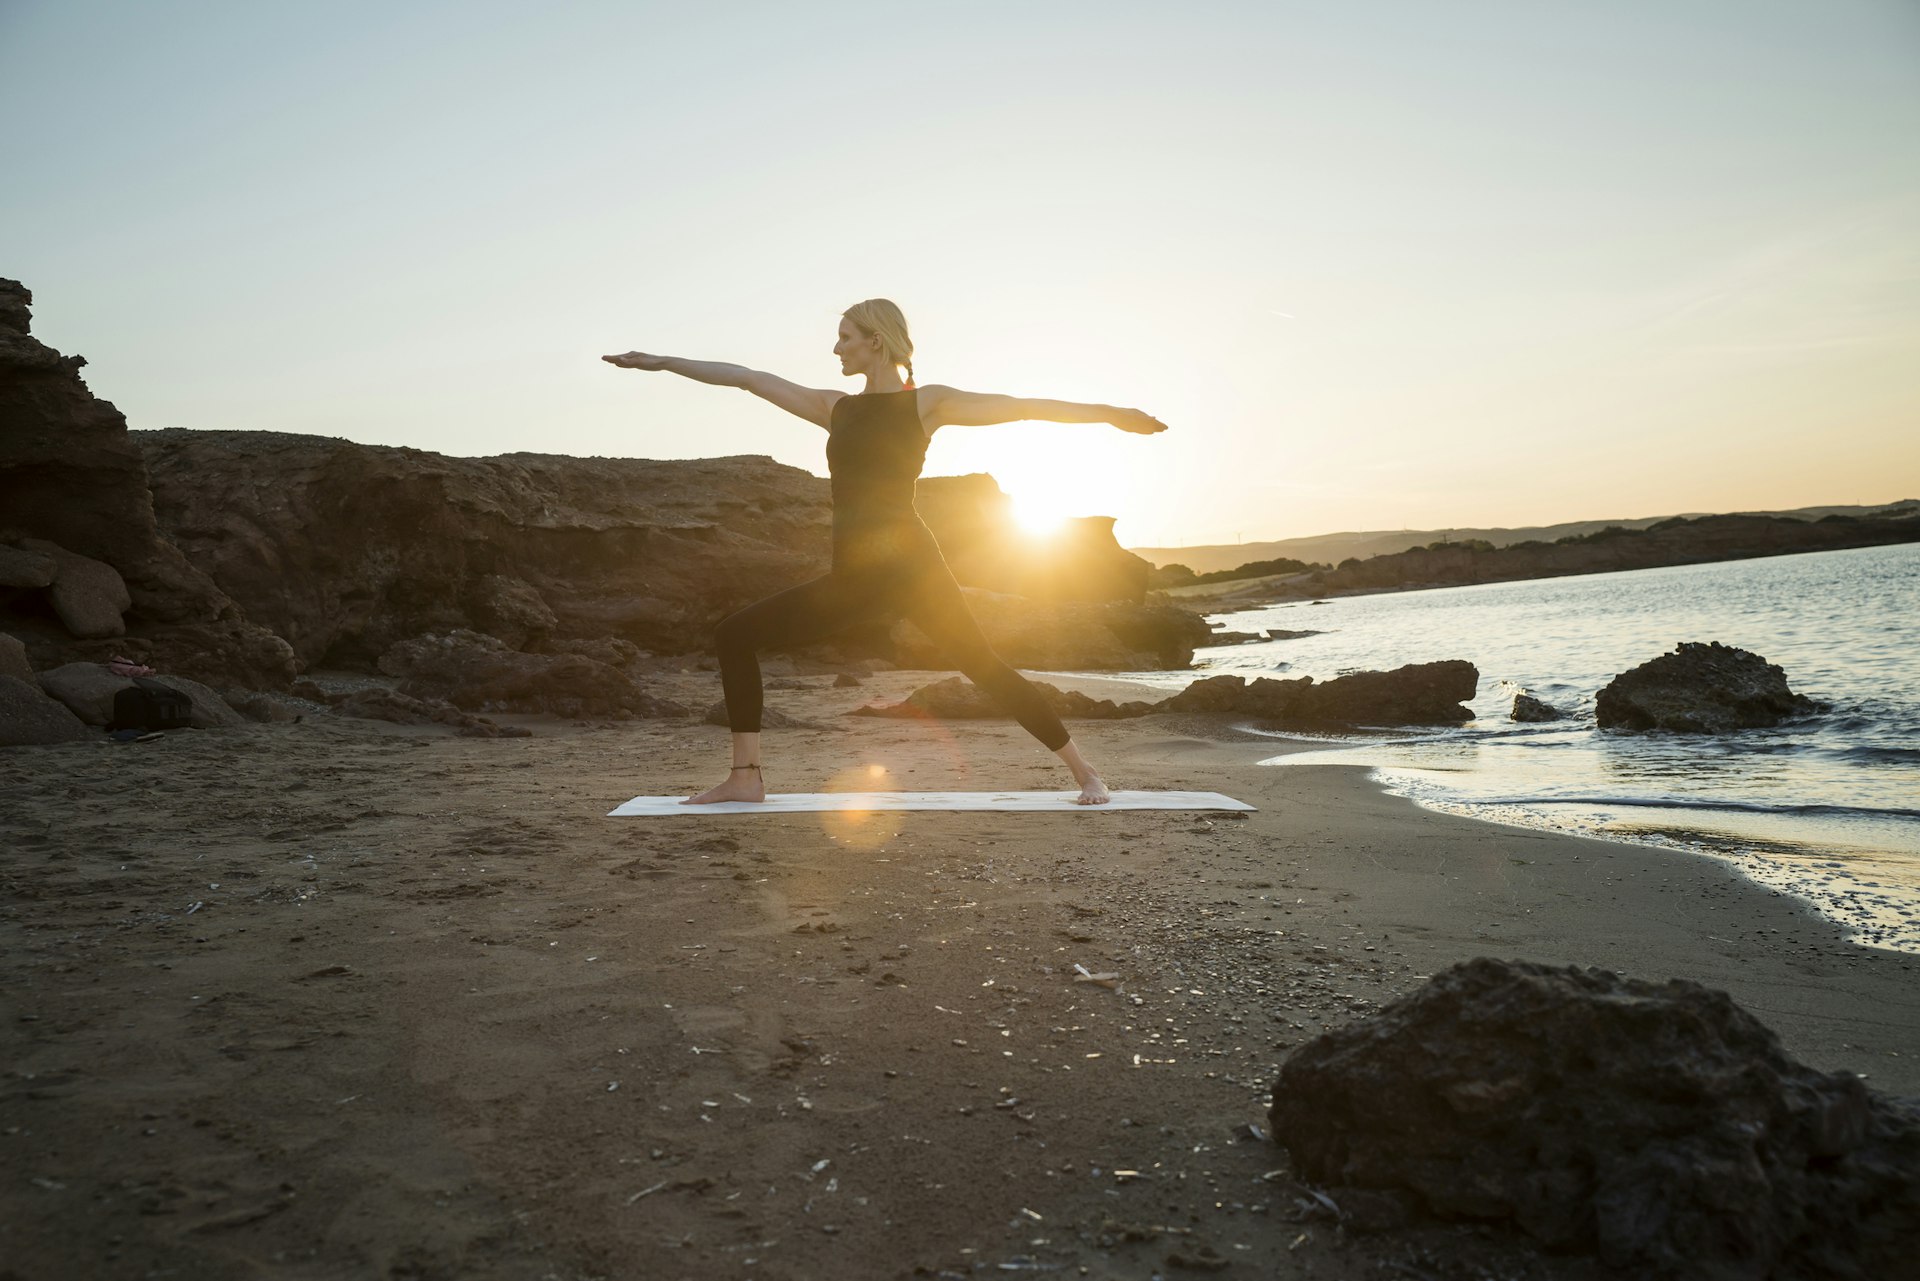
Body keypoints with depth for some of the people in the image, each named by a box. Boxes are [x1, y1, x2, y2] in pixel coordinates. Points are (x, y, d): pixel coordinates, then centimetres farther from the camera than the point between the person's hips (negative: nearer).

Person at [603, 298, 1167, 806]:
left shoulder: (925, 403, 2)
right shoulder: (835, 408, 17)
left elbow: (1019, 406, -1)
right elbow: (747, 378, 21)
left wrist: (1106, 412, -5)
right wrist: (662, 362, 25)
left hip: (907, 562, -6)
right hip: (852, 576, 6)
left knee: (985, 667, -13)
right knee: (733, 634, 2)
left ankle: (1084, 773, -1)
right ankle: (746, 776, 4)